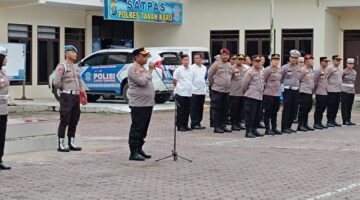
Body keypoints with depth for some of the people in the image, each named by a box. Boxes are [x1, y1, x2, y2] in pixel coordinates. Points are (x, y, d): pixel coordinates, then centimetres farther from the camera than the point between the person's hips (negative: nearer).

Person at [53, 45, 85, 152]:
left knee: (74, 121, 10)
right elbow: (56, 83, -12)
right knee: (65, 121, -6)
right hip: (67, 96, -7)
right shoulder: (62, 66, -7)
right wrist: (65, 90, 1)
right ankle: (61, 145, -2)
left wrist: (82, 92, 10)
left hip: (76, 96, 7)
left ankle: (71, 143, 18)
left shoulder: (76, 67, 17)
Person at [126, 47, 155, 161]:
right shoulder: (133, 68, -10)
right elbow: (142, 81, -21)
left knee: (143, 130, 13)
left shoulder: (143, 68, 19)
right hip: (138, 105, -9)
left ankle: (139, 150, 20)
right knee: (136, 129, -7)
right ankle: (133, 153, -5)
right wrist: (150, 70, -12)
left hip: (147, 104, 9)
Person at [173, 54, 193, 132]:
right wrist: (179, 88, 7)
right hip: (180, 93, -5)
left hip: (189, 94, 5)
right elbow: (174, 81, -1)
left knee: (187, 111, 8)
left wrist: (189, 88, 14)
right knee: (180, 111, -2)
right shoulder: (178, 70, -6)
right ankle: (179, 126, 3)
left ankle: (185, 125, 17)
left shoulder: (191, 70, 10)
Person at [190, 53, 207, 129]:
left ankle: (198, 123, 16)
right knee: (194, 109, -4)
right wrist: (192, 88, -13)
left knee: (200, 109, 9)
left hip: (202, 91, 6)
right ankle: (194, 124, 0)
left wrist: (204, 87, 16)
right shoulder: (192, 68, -5)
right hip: (194, 91, -6)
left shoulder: (204, 68, 12)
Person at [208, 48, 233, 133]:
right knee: (217, 109, -2)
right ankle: (217, 126, 1)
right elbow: (210, 75, 0)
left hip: (227, 90, 6)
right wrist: (213, 84, 6)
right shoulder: (216, 64, -5)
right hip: (217, 90, -6)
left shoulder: (230, 65, 11)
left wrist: (227, 85, 15)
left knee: (225, 109, 10)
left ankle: (223, 125, 17)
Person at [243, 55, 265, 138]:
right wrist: (246, 92, 7)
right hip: (251, 96, -7)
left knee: (258, 114, 9)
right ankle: (248, 131, -4)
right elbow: (245, 84, -3)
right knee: (250, 114, -6)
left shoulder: (261, 72, 13)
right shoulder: (250, 72, -8)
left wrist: (261, 92, 16)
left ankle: (254, 129, 18)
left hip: (259, 96, 7)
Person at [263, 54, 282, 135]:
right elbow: (263, 80, -10)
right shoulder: (267, 70, -11)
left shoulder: (280, 70, 10)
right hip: (268, 94, -6)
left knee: (275, 112, 12)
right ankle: (267, 129, 3)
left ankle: (274, 128, 20)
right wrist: (266, 87, -3)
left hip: (277, 94, 7)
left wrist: (277, 86, 13)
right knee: (268, 112, -1)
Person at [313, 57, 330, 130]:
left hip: (325, 93, 8)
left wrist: (326, 89, 16)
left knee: (323, 108, 10)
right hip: (319, 93, -8)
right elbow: (314, 82, -11)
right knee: (318, 109, -4)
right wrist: (315, 90, -3)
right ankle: (316, 124, 2)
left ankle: (320, 123, 18)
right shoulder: (318, 71, -11)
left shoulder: (326, 71, 14)